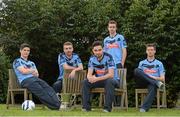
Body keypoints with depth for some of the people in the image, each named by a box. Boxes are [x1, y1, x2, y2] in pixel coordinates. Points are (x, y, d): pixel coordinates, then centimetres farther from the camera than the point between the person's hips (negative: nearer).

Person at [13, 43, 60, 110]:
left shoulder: (32, 63, 32)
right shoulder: (17, 61, 14)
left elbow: (37, 74, 17)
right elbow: (24, 71, -3)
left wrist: (29, 70, -1)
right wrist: (33, 70, 12)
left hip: (35, 79, 6)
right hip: (25, 80, -6)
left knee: (48, 88, -26)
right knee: (41, 91, -32)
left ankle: (59, 104, -47)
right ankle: (56, 105, -47)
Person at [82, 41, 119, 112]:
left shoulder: (108, 57, -20)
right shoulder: (92, 59, -4)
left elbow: (111, 75, -27)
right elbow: (89, 74, -5)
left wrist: (97, 79, -35)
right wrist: (90, 78, -32)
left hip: (110, 79, -5)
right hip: (98, 80, 5)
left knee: (110, 81, -38)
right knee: (85, 82, -16)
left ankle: (107, 107, -34)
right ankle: (86, 106, -15)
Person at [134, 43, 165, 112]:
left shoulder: (159, 64, 19)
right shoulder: (142, 63, 24)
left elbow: (162, 78, 10)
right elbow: (138, 74, 15)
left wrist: (153, 77, -11)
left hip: (152, 83, -2)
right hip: (143, 82, 2)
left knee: (153, 87, -41)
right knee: (136, 70, -29)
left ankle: (144, 108, -49)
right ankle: (157, 83, -33)